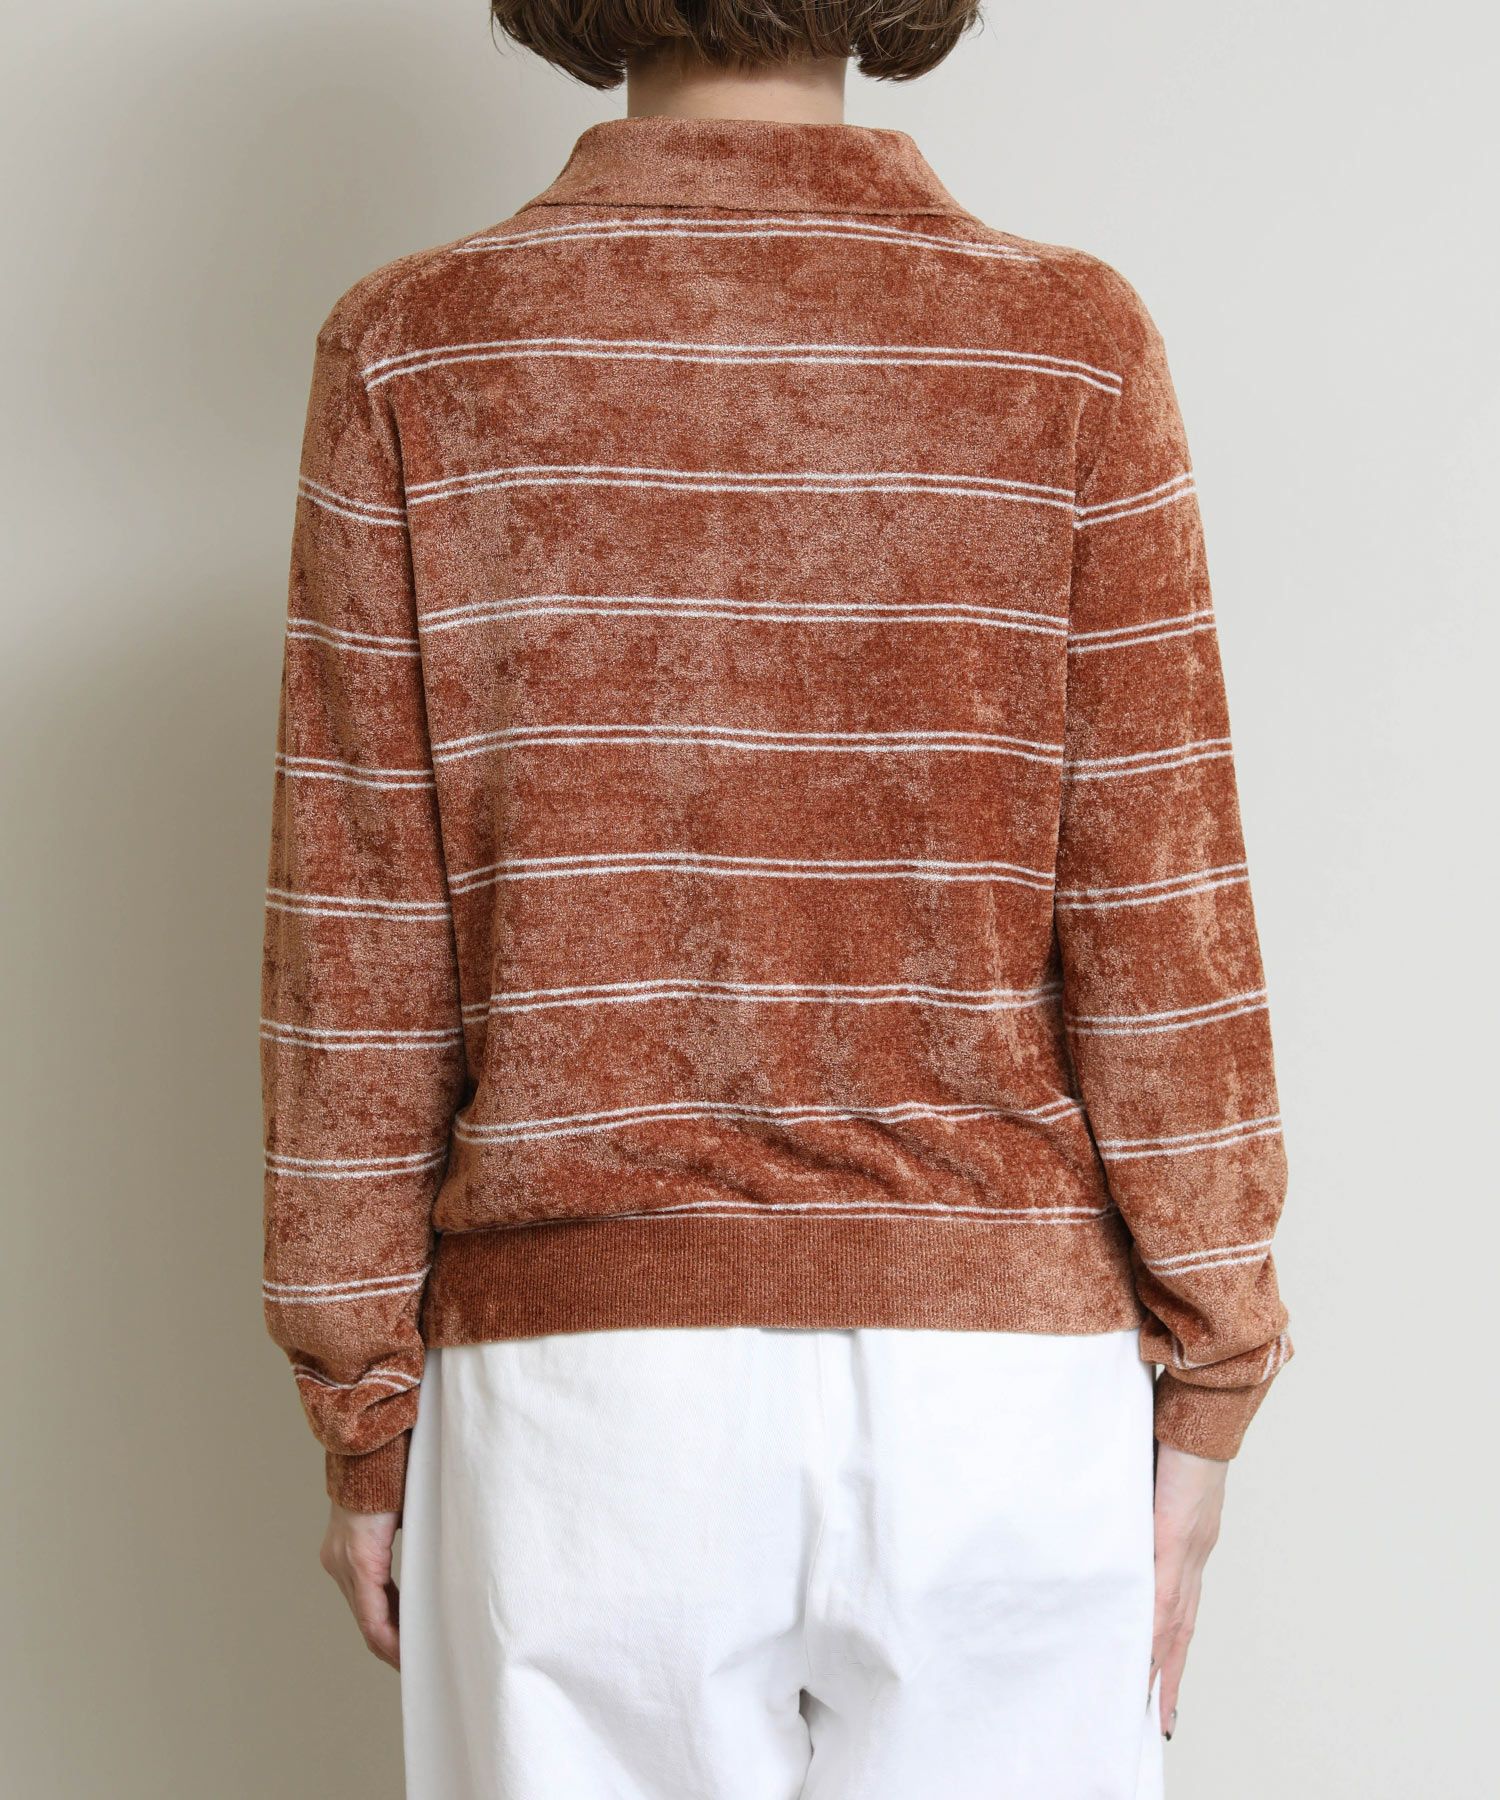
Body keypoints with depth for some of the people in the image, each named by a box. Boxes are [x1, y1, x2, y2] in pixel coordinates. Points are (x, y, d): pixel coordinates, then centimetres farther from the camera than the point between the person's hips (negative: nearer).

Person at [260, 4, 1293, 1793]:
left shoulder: (414, 352, -3)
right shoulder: (1067, 347, -4)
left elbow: (358, 941, -4)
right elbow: (1158, 924, -6)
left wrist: (361, 1418, 5)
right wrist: (1202, 1397, 4)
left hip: (582, 1375, 0)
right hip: (997, 1362, 0)